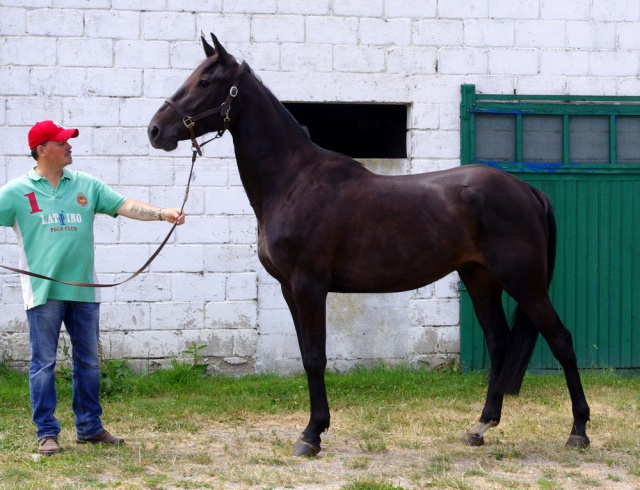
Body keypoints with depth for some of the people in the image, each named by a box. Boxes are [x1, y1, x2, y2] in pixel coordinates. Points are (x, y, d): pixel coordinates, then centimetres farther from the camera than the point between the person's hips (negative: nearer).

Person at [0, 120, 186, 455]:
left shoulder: (86, 185, 8)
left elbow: (124, 206, 2)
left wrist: (162, 213, -11)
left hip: (83, 288, 4)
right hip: (43, 290, -4)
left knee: (88, 361, 10)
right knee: (43, 362, -1)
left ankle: (89, 427, 21)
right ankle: (46, 433, 4)